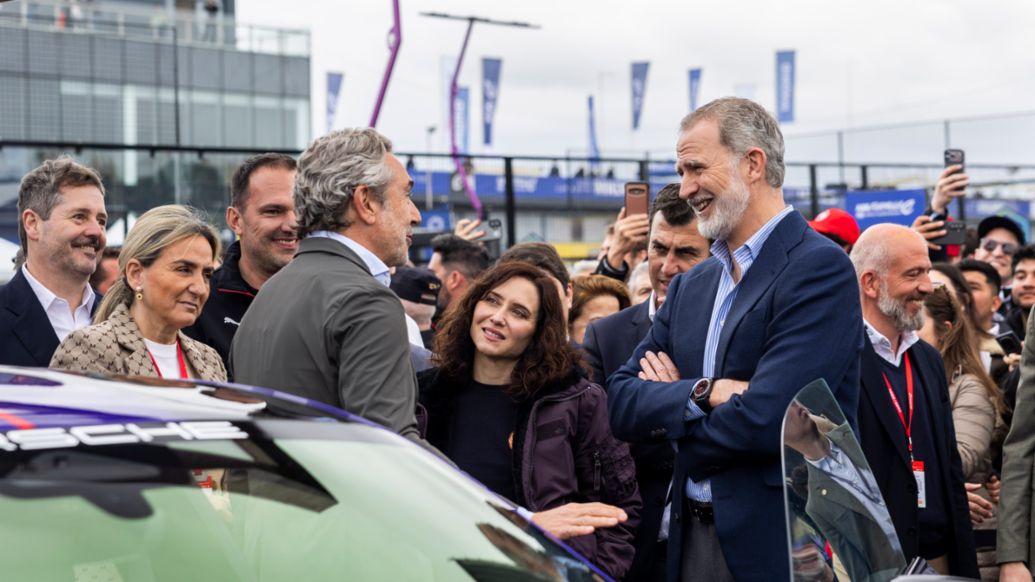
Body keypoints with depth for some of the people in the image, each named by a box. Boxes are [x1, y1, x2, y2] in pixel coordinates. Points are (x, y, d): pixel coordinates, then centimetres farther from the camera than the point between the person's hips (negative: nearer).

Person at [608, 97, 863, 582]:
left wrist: (669, 412, -4)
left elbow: (766, 420, -21)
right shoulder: (689, 287, 12)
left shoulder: (821, 267, -12)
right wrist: (701, 394, -15)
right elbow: (621, 405, 4)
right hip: (691, 539, 6)